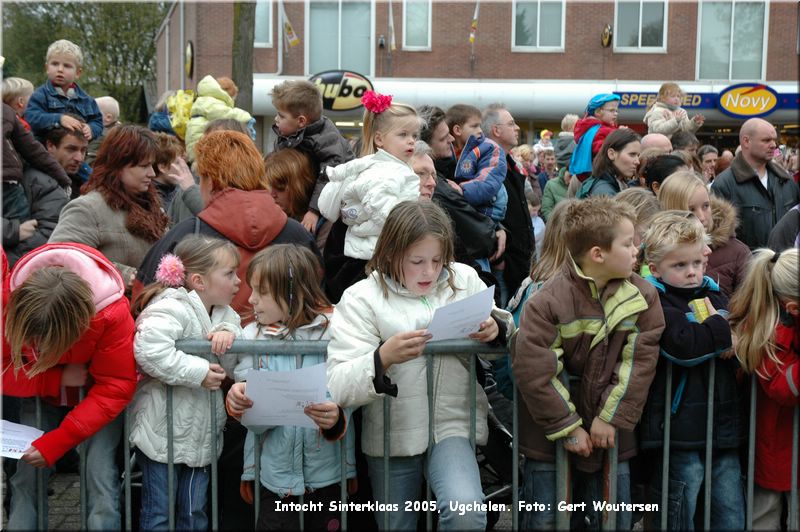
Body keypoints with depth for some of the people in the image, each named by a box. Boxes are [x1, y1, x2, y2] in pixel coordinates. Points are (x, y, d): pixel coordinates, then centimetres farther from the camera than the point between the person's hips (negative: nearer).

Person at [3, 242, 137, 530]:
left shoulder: (112, 312, -34)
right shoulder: (11, 299, -27)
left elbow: (115, 389, -26)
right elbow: (5, 372, -16)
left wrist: (55, 443, -29)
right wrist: (58, 379, -31)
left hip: (97, 396, -2)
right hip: (43, 395, 2)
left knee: (99, 476, -16)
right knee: (26, 476, -9)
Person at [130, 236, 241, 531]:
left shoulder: (224, 313, 7)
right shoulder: (171, 309, -20)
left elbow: (234, 363, 2)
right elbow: (149, 351, -36)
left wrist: (229, 333, -19)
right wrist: (198, 373, -30)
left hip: (200, 433, 7)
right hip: (162, 433, -7)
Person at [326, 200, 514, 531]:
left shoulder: (464, 279, 0)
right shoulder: (361, 298, -8)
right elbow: (338, 388, -17)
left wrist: (496, 329, -15)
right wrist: (383, 358, -36)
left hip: (452, 423, 0)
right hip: (392, 434, 0)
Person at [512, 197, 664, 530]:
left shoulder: (641, 295, -3)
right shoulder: (548, 302, -17)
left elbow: (639, 359, -4)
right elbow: (532, 370, -18)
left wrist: (612, 417, -10)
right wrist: (567, 428, -14)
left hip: (611, 433, 4)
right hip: (551, 438, -4)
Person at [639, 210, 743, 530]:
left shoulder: (714, 294, 13)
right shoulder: (656, 302, -8)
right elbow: (683, 345, -25)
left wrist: (732, 342, -8)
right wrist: (721, 328, -11)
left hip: (724, 425, 6)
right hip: (681, 429, -6)